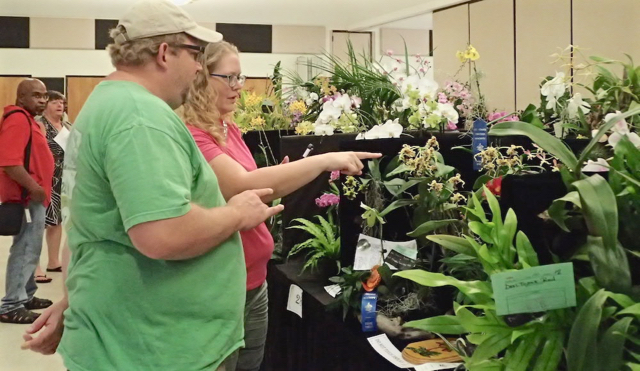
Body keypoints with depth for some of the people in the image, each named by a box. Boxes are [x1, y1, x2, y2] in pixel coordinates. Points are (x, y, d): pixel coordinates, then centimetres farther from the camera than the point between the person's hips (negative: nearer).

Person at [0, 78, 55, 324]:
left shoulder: (27, 119, 17)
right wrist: (34, 188, -22)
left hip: (31, 195, 11)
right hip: (27, 197, -11)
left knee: (29, 249, 18)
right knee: (25, 250, -7)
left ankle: (26, 296, 28)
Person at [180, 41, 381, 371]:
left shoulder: (229, 129, 7)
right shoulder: (188, 136, -20)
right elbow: (242, 186, -30)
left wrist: (281, 179, -2)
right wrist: (325, 161, -29)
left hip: (254, 277, 9)